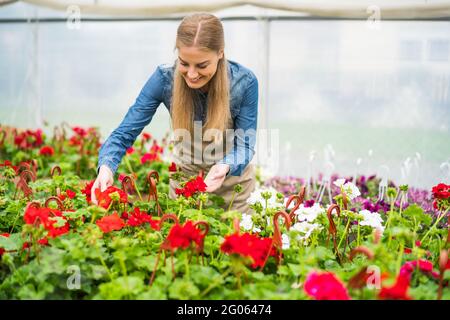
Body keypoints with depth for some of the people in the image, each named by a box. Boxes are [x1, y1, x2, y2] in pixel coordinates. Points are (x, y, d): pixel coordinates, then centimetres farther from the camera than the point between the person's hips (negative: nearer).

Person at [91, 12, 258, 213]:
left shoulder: (244, 82, -25)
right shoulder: (165, 78, -24)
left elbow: (245, 144, -19)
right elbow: (125, 132, -22)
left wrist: (225, 166, -41)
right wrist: (106, 166, -41)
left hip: (232, 178, -1)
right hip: (185, 176, 1)